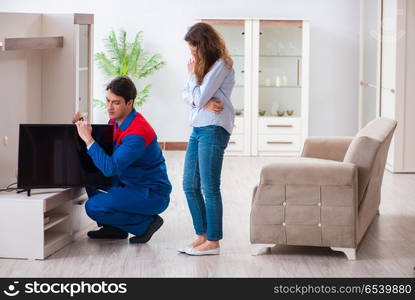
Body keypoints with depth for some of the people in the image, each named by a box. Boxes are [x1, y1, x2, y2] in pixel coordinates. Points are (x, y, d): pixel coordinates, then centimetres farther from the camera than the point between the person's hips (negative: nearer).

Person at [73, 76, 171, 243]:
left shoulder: (138, 133, -27)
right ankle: (114, 227, 10)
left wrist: (88, 139, -32)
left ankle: (146, 223, -4)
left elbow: (110, 168, -34)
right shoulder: (116, 121, 2)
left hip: (153, 194, -9)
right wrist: (83, 128, -5)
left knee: (93, 207, -20)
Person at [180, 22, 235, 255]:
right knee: (190, 186, 9)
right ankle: (202, 236, 18)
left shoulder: (221, 65, -10)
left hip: (214, 129, -9)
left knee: (209, 188, -6)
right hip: (198, 128, 9)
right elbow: (187, 95, 10)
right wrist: (204, 103, -9)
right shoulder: (203, 65, 18)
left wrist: (193, 74, 0)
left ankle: (213, 242, 1)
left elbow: (199, 97, -15)